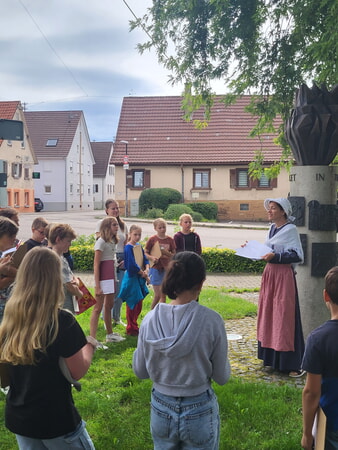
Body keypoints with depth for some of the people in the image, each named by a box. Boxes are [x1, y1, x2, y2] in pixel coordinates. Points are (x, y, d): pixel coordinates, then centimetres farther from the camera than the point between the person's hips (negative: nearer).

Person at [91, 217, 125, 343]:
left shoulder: (112, 241, 14)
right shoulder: (101, 242, -12)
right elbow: (96, 265, -15)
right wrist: (97, 286, -18)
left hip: (111, 277, 9)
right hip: (103, 278, -9)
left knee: (109, 306, 18)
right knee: (98, 308, -7)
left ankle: (110, 335, 31)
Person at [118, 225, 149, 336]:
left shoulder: (139, 246, 10)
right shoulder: (128, 248, -14)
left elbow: (145, 259, 10)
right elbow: (132, 265, -20)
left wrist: (147, 270, -10)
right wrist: (144, 275, -12)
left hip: (139, 278, 8)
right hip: (131, 278, -8)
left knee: (139, 304, 14)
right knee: (132, 304, 1)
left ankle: (133, 326, 27)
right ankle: (131, 329, 12)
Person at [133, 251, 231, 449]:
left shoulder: (150, 319, -12)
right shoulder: (211, 320, -20)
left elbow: (140, 371, 0)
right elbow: (222, 377, -9)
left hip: (161, 408, 2)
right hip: (199, 410, -2)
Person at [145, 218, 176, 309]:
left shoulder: (170, 240, 3)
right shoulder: (152, 239, -4)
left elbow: (174, 255, 8)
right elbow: (146, 253, 1)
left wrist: (167, 253, -12)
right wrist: (152, 257, -18)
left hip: (166, 269, 3)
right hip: (155, 268, -3)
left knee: (163, 295, 9)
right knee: (157, 295, -5)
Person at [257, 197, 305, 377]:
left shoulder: (290, 229, -11)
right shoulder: (273, 228, 12)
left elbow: (297, 256, -15)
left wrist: (275, 257, -23)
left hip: (284, 276, -8)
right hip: (269, 274, 8)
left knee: (284, 318, -4)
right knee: (268, 315, 12)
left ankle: (292, 363, 6)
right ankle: (272, 358, 25)